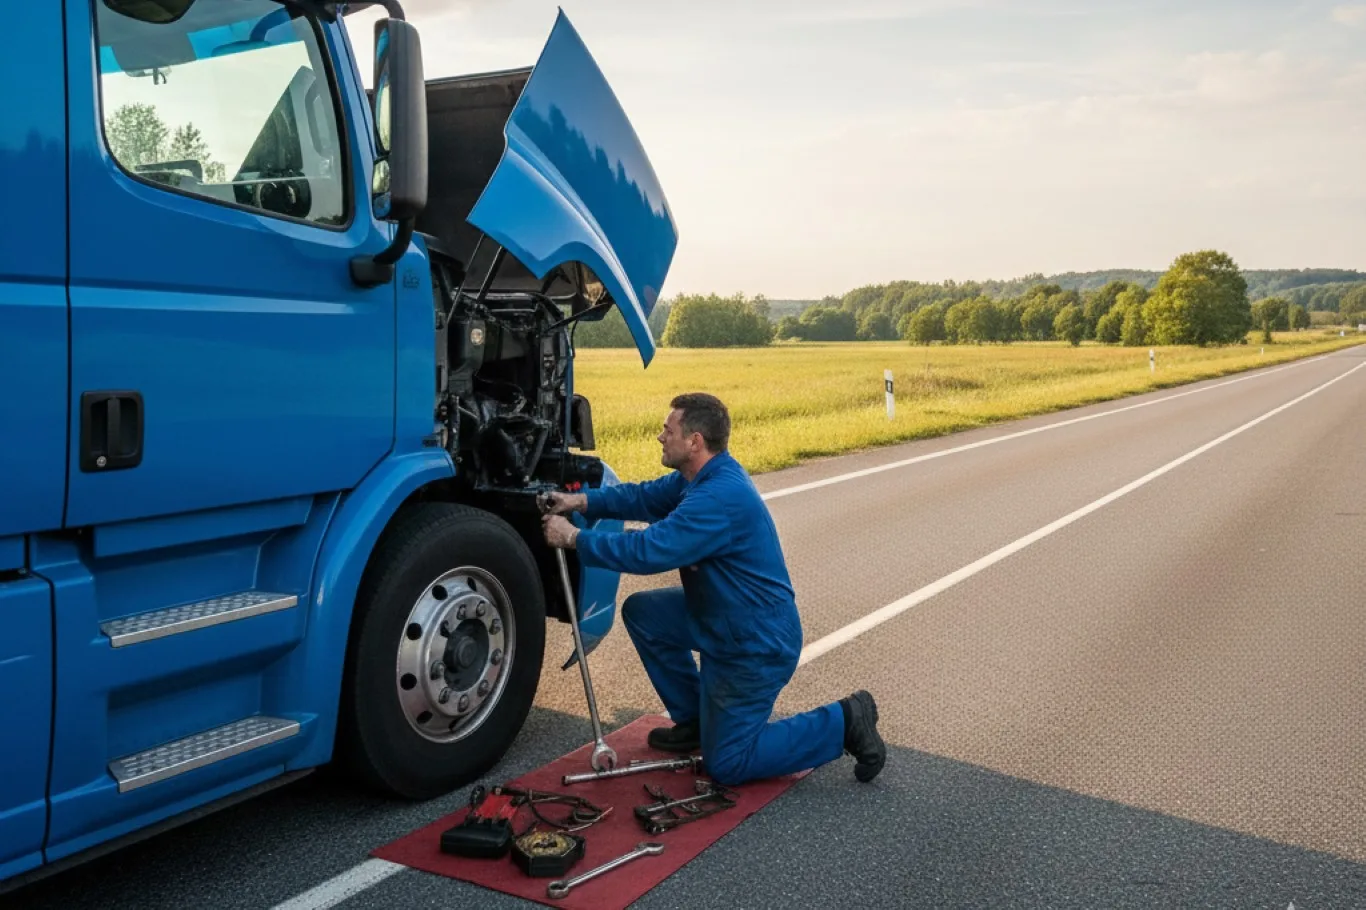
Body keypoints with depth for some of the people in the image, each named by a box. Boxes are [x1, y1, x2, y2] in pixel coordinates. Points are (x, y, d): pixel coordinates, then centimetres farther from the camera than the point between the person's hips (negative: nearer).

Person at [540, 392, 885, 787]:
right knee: (641, 611, 10)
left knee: (726, 765, 1)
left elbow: (648, 551, -32)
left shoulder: (720, 497, -30)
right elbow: (645, 496, 12)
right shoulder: (704, 475, 1)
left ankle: (844, 722, 5)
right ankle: (693, 721, 21)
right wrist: (582, 501, -2)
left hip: (756, 646, -9)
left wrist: (574, 538, -21)